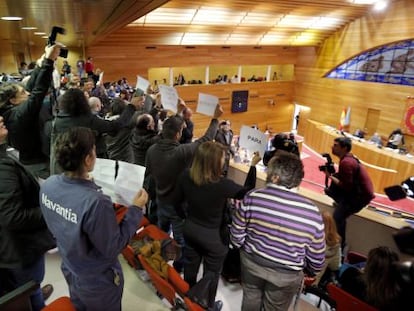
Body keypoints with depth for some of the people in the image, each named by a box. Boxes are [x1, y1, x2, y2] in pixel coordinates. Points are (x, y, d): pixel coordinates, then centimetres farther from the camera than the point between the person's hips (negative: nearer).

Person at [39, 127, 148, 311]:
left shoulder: (47, 185, -17)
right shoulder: (95, 202, -40)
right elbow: (112, 248, -27)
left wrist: (84, 183, 8)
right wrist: (136, 210, -22)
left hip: (70, 270, 6)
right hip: (97, 283, -6)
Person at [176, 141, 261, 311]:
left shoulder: (185, 175, -18)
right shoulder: (222, 184, -32)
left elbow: (180, 198, 0)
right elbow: (247, 192, -14)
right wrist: (253, 165, -7)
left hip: (190, 228, 5)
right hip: (213, 235, -5)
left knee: (190, 265, 28)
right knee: (211, 273, 20)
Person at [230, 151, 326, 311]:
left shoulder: (252, 197, -22)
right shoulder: (312, 212, -22)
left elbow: (236, 236, -11)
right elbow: (317, 258, -10)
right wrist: (312, 269, 13)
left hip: (251, 262, 1)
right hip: (286, 274, -1)